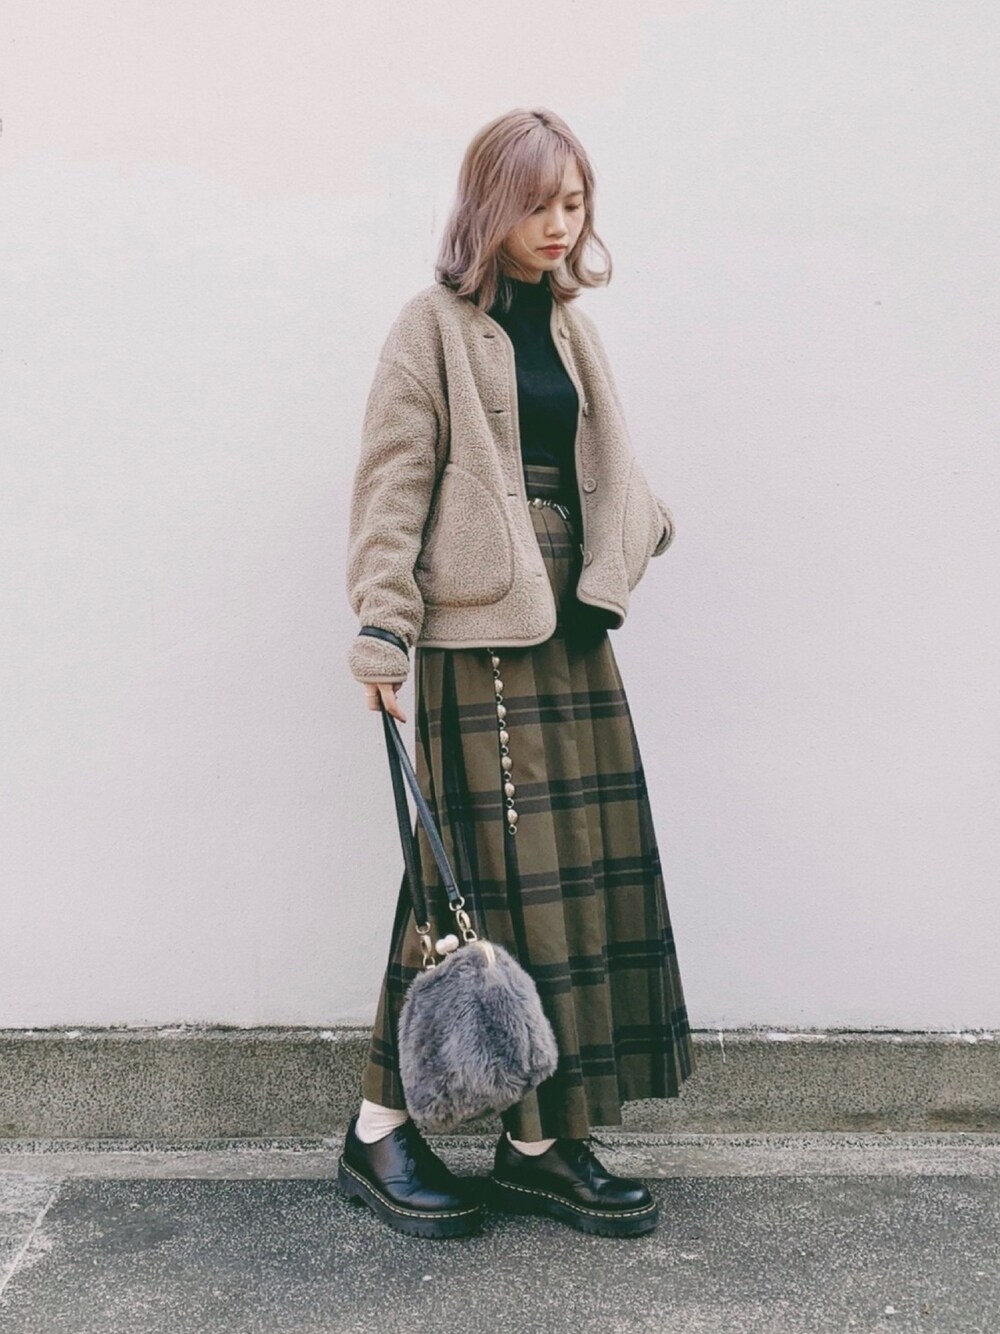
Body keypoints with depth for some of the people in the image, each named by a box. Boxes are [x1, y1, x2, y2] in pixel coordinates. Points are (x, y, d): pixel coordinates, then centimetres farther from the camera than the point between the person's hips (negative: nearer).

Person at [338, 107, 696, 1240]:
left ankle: (543, 1141, 15)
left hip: (570, 634, 7)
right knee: (482, 877, -6)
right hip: (477, 641, -7)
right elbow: (391, 485, -11)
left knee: (581, 869, 5)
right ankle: (381, 1131, 9)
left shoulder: (565, 325, 18)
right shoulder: (433, 326, -4)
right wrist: (382, 629, -18)